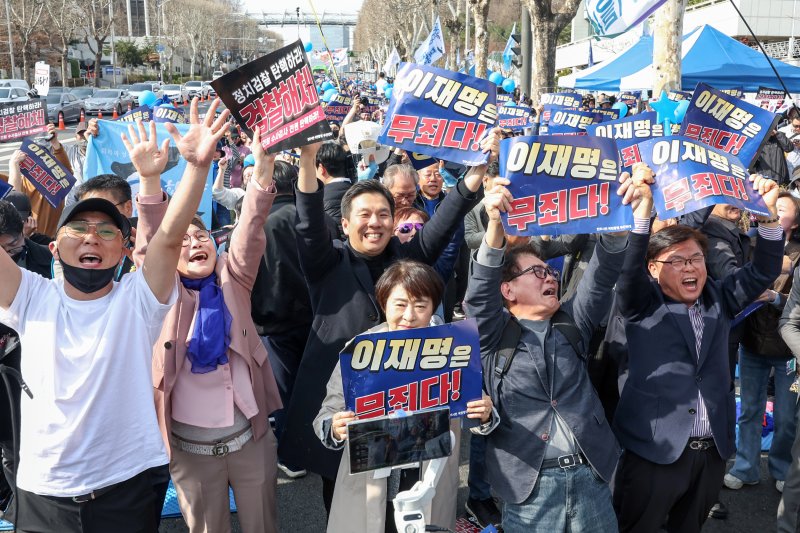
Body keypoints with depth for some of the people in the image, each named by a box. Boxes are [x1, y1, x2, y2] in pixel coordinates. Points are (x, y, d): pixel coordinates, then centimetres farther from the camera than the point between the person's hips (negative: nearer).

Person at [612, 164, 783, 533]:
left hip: (713, 450, 5)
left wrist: (768, 212, -12)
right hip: (654, 450, -4)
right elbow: (628, 268, -21)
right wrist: (643, 211, -36)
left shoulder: (718, 298, 10)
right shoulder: (642, 304, -3)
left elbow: (764, 271, 3)